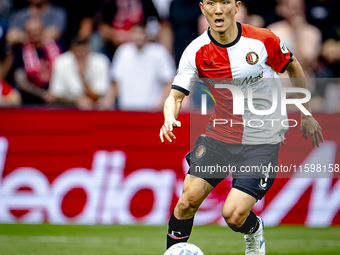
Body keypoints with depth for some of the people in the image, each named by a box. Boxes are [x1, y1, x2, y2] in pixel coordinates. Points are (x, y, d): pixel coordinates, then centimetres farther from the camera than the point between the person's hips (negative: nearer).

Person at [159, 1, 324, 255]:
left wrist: (306, 114, 12)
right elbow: (176, 95, -8)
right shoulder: (197, 52, -10)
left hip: (261, 143, -3)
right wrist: (170, 118, -32)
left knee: (233, 214, -11)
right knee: (187, 202, -5)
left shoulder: (264, 40, -14)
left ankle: (254, 229, 24)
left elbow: (293, 67, 5)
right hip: (219, 136, 3)